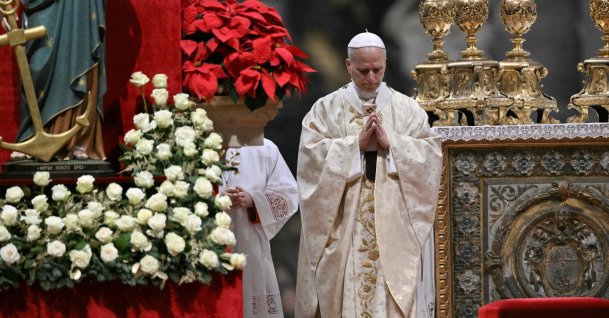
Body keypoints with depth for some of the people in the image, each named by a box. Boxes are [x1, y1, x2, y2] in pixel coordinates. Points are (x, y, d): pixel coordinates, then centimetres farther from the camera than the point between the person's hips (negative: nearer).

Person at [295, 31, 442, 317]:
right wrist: (357, 144, -13)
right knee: (346, 293, -5)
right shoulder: (325, 109, 6)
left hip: (395, 228, 1)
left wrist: (390, 143, -12)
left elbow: (430, 153, 0)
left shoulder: (408, 109, 10)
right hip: (343, 228, -1)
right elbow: (312, 155, -6)